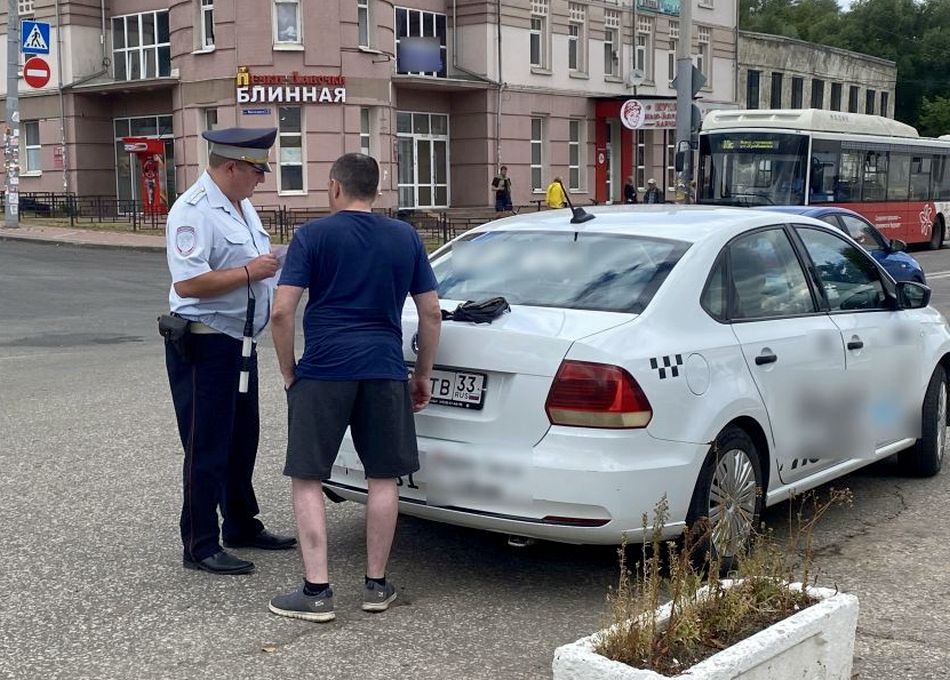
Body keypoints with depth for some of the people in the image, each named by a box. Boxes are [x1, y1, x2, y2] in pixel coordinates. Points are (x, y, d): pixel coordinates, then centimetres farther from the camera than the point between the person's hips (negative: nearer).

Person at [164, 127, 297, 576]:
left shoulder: (242, 205, 13)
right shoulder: (193, 211, -18)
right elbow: (187, 283, -27)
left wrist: (273, 267, 8)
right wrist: (249, 272, -23)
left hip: (239, 342, 10)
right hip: (203, 346, -10)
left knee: (241, 442, 19)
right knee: (207, 450, -3)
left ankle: (242, 526, 34)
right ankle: (199, 547, 7)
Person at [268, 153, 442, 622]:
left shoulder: (313, 235, -1)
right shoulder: (405, 238, 9)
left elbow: (282, 312, -8)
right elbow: (431, 313, 10)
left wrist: (289, 373, 3)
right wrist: (423, 375, 18)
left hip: (322, 371, -3)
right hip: (385, 371, 3)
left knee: (307, 479, 5)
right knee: (383, 478, 12)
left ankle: (317, 591, 2)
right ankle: (376, 585, 18)